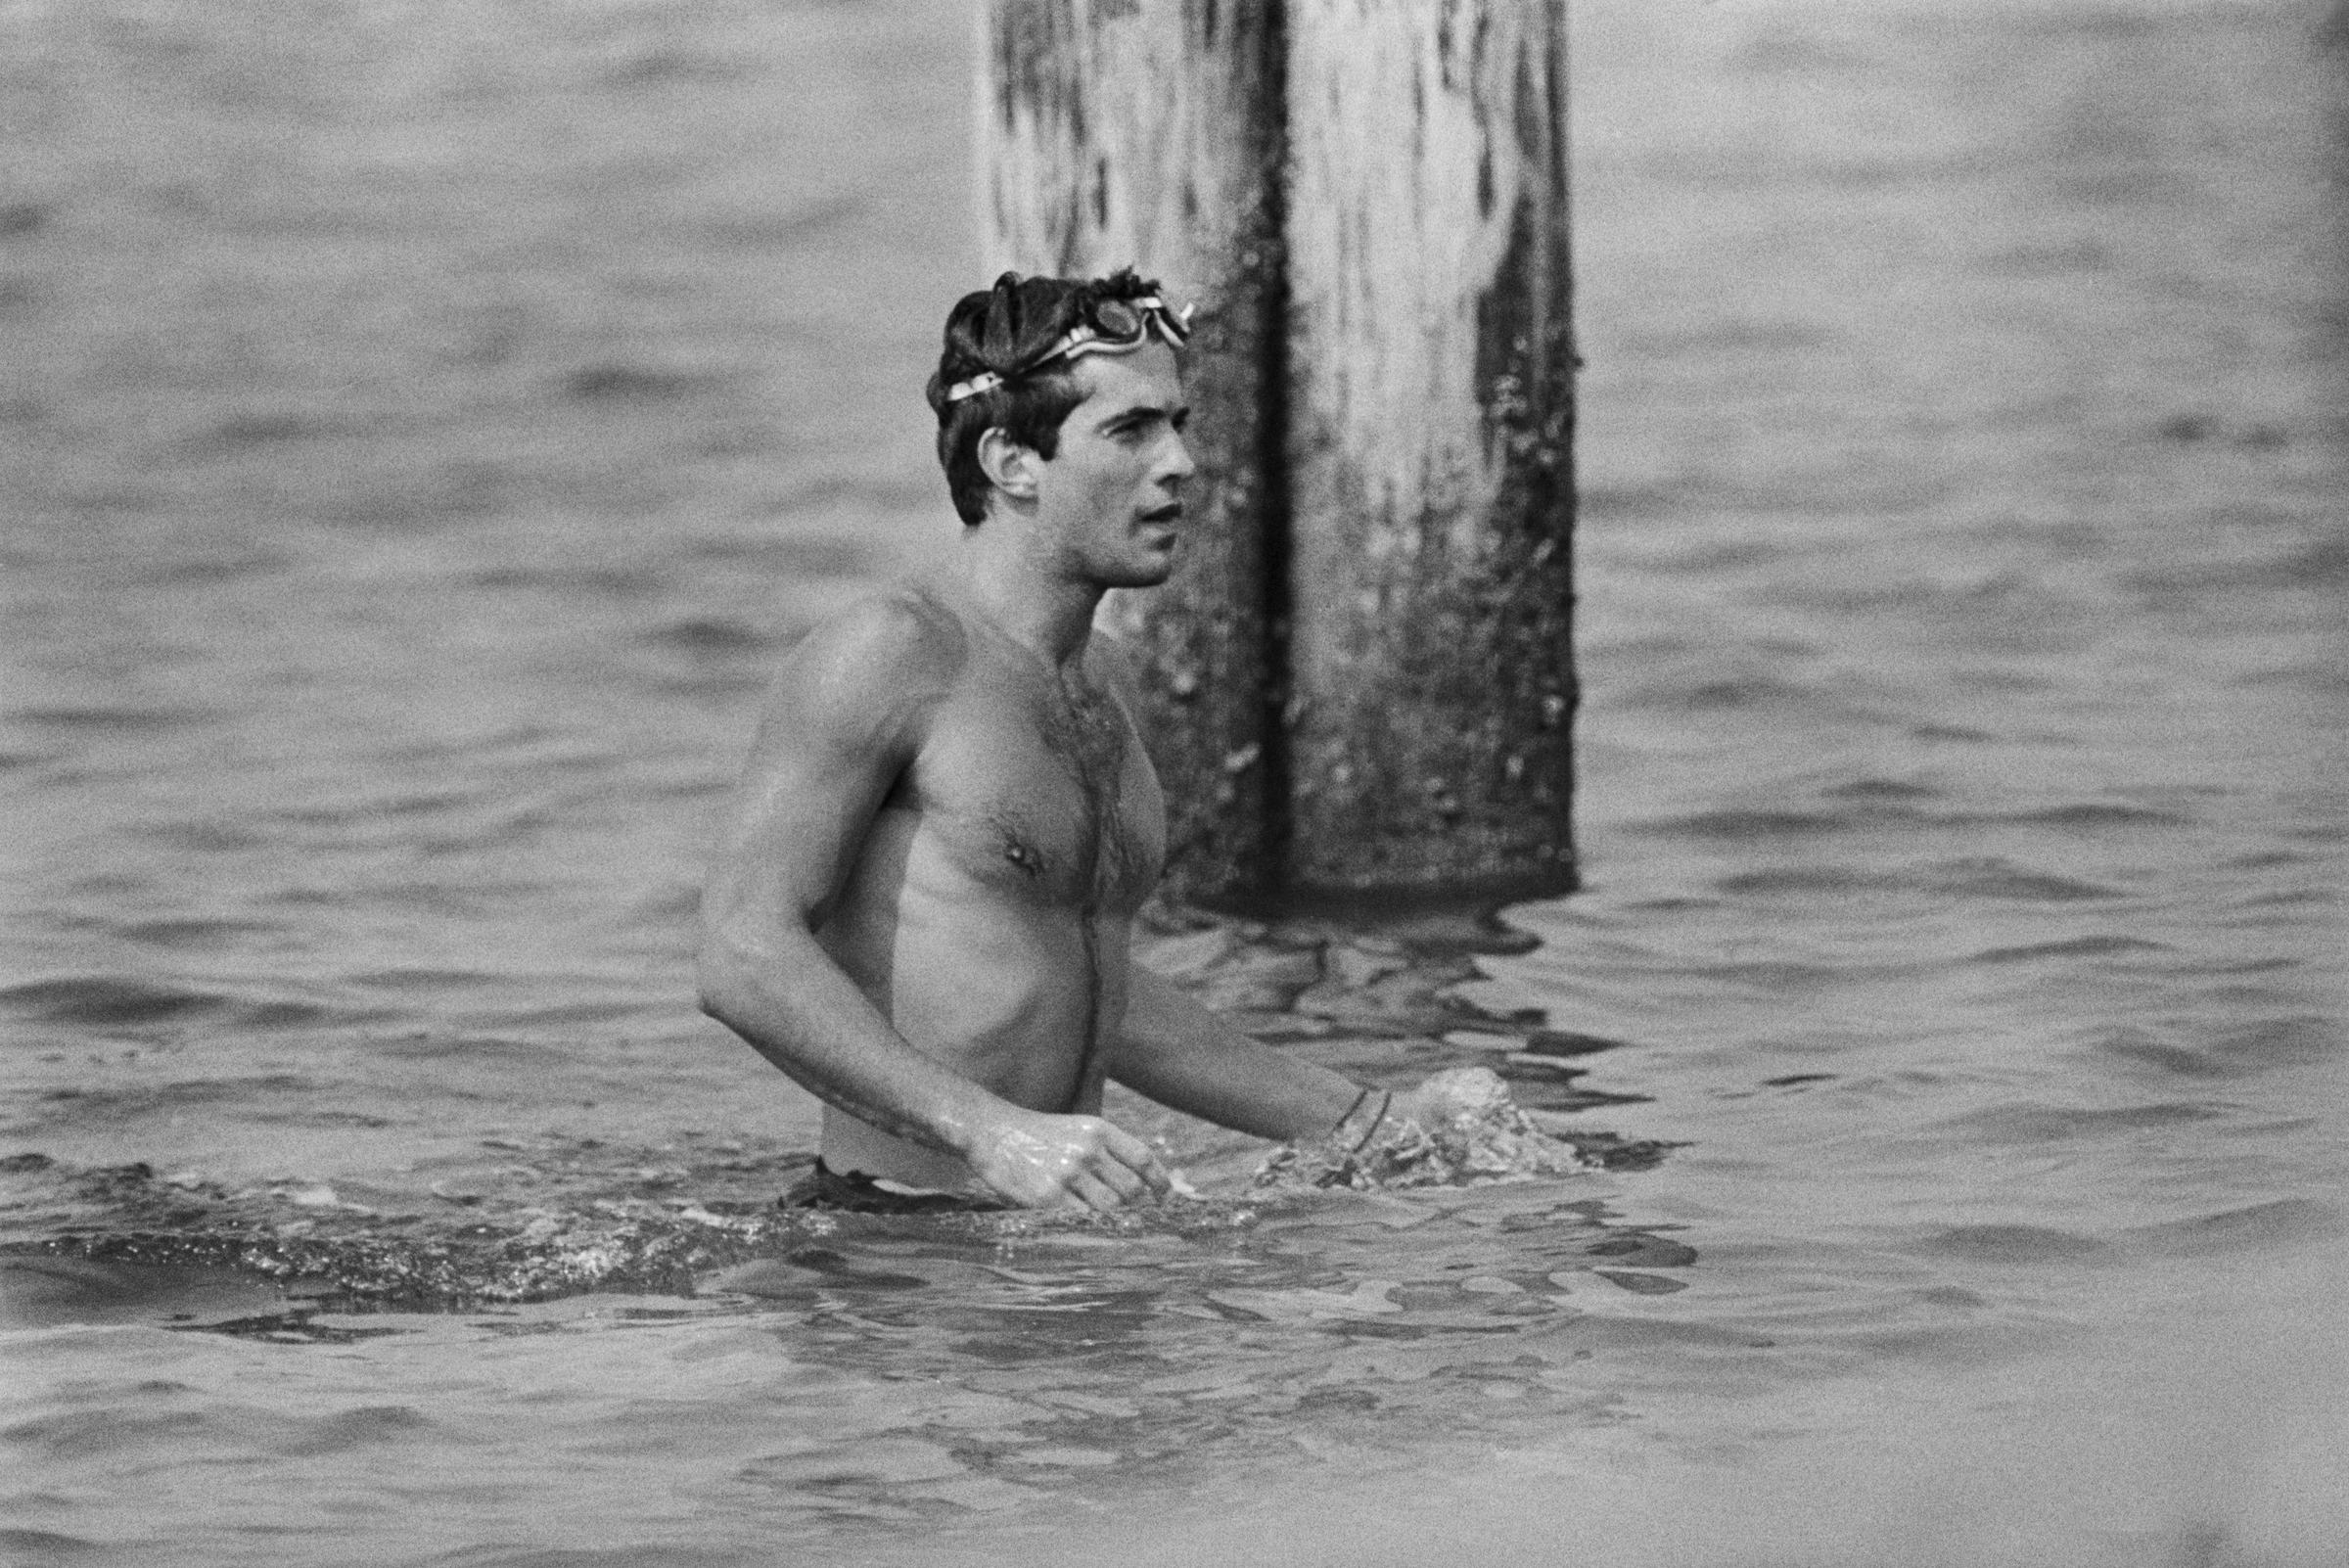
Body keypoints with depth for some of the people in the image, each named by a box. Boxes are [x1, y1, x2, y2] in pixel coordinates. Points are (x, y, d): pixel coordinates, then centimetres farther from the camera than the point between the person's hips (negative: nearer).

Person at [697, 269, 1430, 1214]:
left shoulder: (1098, 677, 17)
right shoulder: (889, 656, -9)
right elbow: (743, 959, -18)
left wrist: (1361, 1123, 24)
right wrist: (995, 1132, -27)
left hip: (1057, 1228, 7)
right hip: (893, 1235, -7)